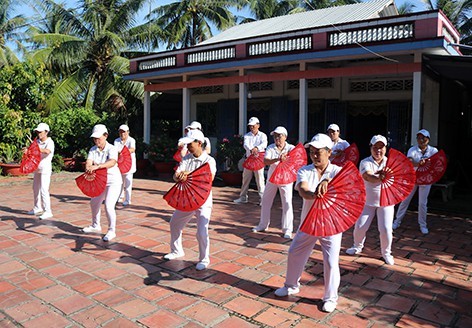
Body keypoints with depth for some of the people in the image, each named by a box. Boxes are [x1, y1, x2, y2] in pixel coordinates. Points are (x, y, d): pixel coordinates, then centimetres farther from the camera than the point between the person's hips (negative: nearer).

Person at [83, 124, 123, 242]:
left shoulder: (111, 149, -19)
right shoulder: (93, 150, -2)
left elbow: (112, 162, -39)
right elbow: (88, 162, -19)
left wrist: (97, 166, -54)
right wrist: (89, 168, -42)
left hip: (114, 181, -7)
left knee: (109, 206, -17)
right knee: (94, 202, 20)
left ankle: (112, 231, 1)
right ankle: (96, 225, 44)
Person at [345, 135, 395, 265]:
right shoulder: (365, 162, -8)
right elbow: (367, 176, -29)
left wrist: (380, 173, -47)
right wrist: (379, 178, -52)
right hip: (368, 200, 0)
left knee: (385, 229, -8)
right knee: (360, 226, 2)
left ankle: (386, 252, 19)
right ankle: (357, 246, 33)